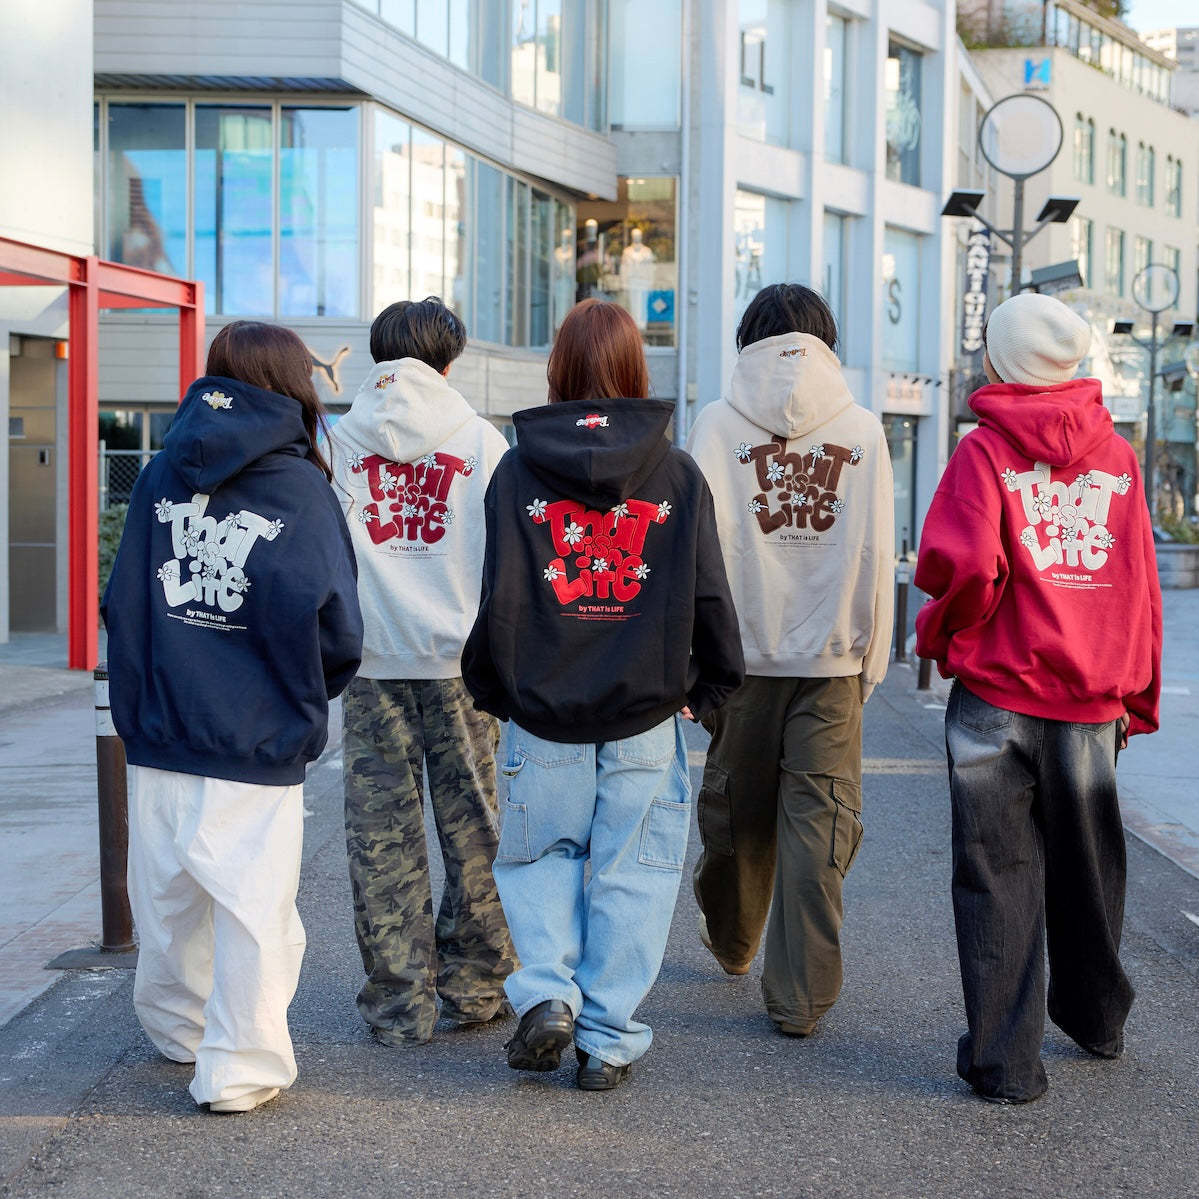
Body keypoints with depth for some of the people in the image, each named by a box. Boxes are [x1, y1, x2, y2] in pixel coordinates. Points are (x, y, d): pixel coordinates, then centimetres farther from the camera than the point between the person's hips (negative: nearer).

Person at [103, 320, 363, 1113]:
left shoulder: (161, 474, 6)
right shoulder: (298, 486, -8)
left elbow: (123, 601, 7)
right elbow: (331, 625, -14)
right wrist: (313, 691, 6)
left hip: (159, 729, 5)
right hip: (258, 739, -5)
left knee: (168, 895, 19)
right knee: (254, 906, 4)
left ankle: (178, 1028, 38)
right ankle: (240, 1067, 8)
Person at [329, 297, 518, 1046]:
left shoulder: (342, 438, 4)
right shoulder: (481, 440, 1)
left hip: (372, 659, 1)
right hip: (462, 655, 0)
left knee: (383, 835, 5)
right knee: (473, 825, 10)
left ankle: (400, 1003, 8)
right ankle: (476, 984, 17)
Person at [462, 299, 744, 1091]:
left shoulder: (520, 469, -3)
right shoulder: (676, 473, -1)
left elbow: (501, 596, -5)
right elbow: (708, 595, 1)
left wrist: (492, 686, 9)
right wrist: (712, 685, 13)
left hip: (544, 707, 0)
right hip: (645, 711, 0)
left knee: (540, 855, 18)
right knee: (631, 871, 9)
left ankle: (546, 993, 0)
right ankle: (608, 1039, 11)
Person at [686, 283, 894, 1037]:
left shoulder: (719, 423, -3)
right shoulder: (863, 429, 0)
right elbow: (878, 554, 0)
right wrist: (871, 657, 9)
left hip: (743, 651, 0)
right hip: (832, 656, 0)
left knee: (737, 806, 17)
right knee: (820, 820, 2)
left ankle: (731, 940, 40)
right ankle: (802, 994, 1)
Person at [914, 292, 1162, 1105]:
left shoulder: (986, 450, -8)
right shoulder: (1117, 456, 3)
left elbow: (963, 566, -20)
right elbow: (1141, 582, 5)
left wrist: (939, 634, 0)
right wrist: (1133, 696, 13)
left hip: (998, 693, -4)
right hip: (1093, 700, 4)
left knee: (998, 872, 4)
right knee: (1086, 862, 20)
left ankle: (1006, 1061, 5)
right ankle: (1097, 1017, 39)